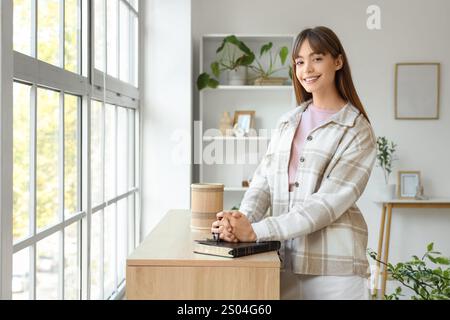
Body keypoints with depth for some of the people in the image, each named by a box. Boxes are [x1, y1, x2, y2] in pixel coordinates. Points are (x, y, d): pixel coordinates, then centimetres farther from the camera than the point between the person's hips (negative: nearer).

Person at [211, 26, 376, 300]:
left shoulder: (358, 130, -5)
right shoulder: (288, 122, 11)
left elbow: (328, 202, -15)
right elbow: (264, 179, 4)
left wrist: (256, 230, -23)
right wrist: (242, 218, -17)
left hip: (332, 264, -4)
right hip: (285, 259, 4)